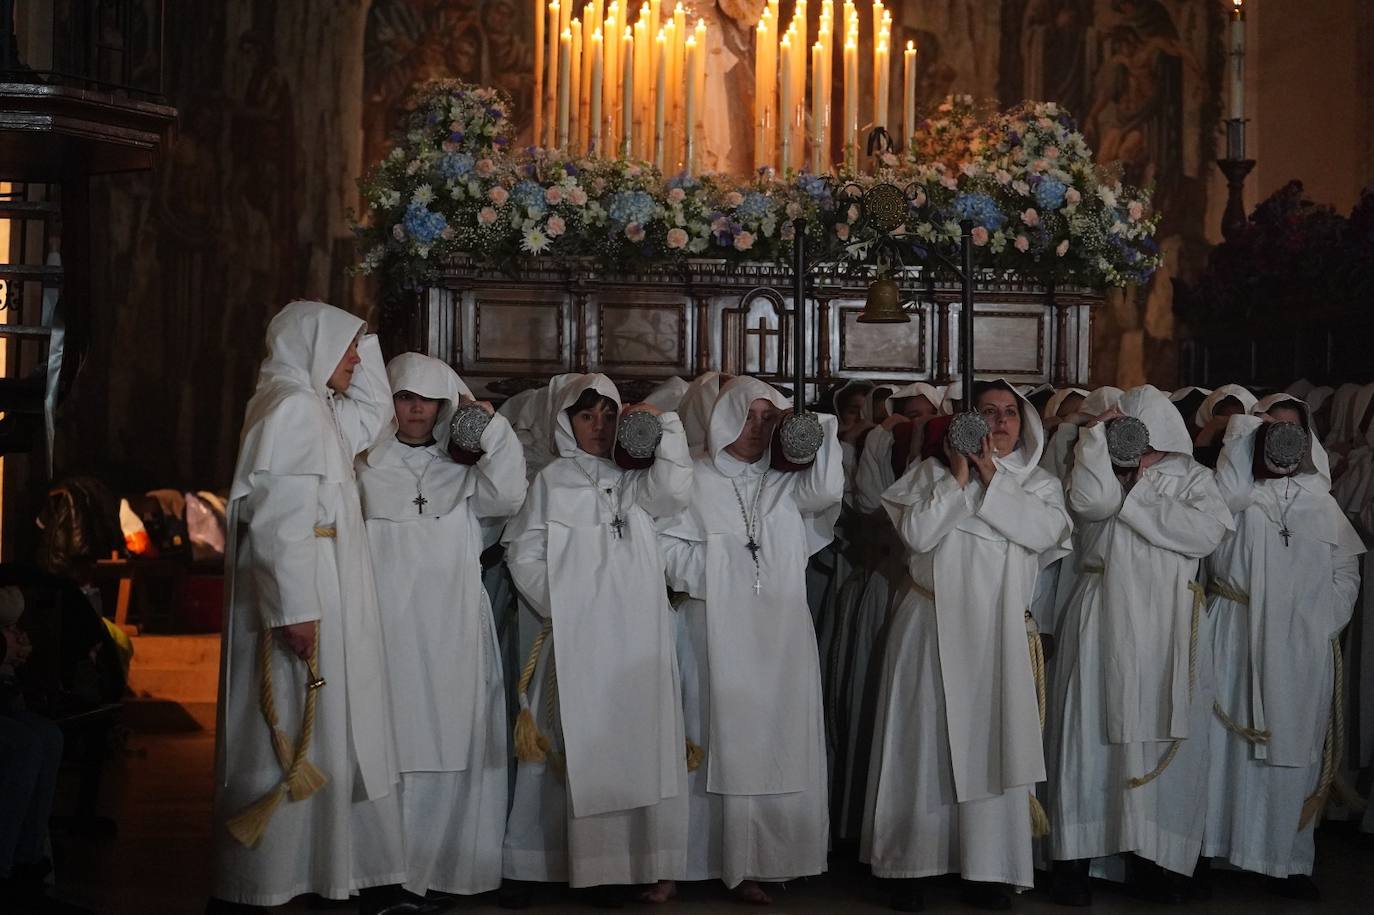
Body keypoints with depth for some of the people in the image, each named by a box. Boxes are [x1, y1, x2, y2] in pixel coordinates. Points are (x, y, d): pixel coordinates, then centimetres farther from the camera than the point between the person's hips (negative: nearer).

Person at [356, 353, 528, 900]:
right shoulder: (365, 465, 9)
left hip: (451, 633, 2)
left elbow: (507, 495, 1)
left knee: (450, 746, 0)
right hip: (387, 626, -2)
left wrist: (489, 424, -1)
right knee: (390, 746, -6)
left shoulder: (461, 465, 16)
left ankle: (446, 864, 7)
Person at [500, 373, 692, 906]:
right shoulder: (552, 482, 10)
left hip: (637, 638, 1)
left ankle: (646, 861, -1)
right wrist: (558, 605, -5)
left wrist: (666, 424, -11)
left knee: (637, 745, -3)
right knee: (578, 748, -3)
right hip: (577, 638, -1)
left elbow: (673, 492, -6)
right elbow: (523, 554, 6)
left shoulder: (636, 478, 15)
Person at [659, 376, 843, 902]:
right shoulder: (696, 478, 4)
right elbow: (667, 544, -2)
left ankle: (776, 854, 8)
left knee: (782, 744, 1)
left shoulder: (786, 479, 12)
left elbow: (826, 491, -6)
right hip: (723, 632, -3)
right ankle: (738, 863, -2)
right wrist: (718, 566, -9)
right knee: (733, 744, -4)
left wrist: (811, 426, -6)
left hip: (783, 633, 3)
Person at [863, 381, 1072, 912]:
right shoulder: (931, 472, 5)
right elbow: (917, 534, -9)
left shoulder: (1039, 484, 10)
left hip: (998, 633, 1)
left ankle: (985, 870, 8)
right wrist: (958, 477, -10)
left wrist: (992, 479, -11)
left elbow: (1047, 531, -10)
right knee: (926, 745, 1)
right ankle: (909, 866, 9)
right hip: (933, 627, -1)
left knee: (992, 746, 0)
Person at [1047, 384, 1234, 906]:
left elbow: (1207, 532, -9)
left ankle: (1153, 862, 11)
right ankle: (1074, 859, 2)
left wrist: (1134, 499, -7)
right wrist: (1099, 433, -7)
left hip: (1167, 630, 1)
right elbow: (1094, 500, -14)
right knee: (1090, 731, -3)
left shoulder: (1191, 478, 10)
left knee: (1166, 739, 1)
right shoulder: (1101, 469, 10)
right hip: (1102, 624, -1)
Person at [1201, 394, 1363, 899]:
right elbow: (1228, 495, -17)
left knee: (1292, 749, 0)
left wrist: (1325, 621, -2)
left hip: (1301, 649, 1)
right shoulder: (1239, 495, 7)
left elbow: (1346, 572, 11)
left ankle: (1287, 858, 6)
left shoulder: (1320, 502, 12)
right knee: (1231, 739, -2)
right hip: (1238, 639, -1)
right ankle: (1218, 849, 3)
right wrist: (1243, 430, -10)